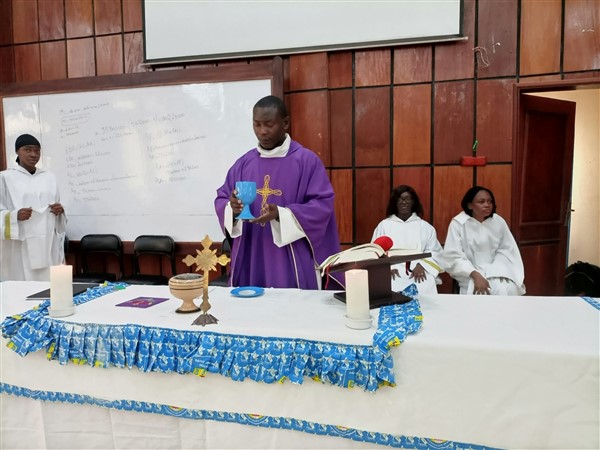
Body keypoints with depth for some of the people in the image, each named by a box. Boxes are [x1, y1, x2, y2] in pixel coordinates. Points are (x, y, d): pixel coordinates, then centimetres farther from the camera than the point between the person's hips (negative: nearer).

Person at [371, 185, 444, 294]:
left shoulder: (425, 227, 18)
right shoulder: (384, 225, 15)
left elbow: (434, 252, 10)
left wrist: (421, 265, -9)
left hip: (419, 273, 1)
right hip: (392, 274, -1)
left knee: (425, 290, -32)